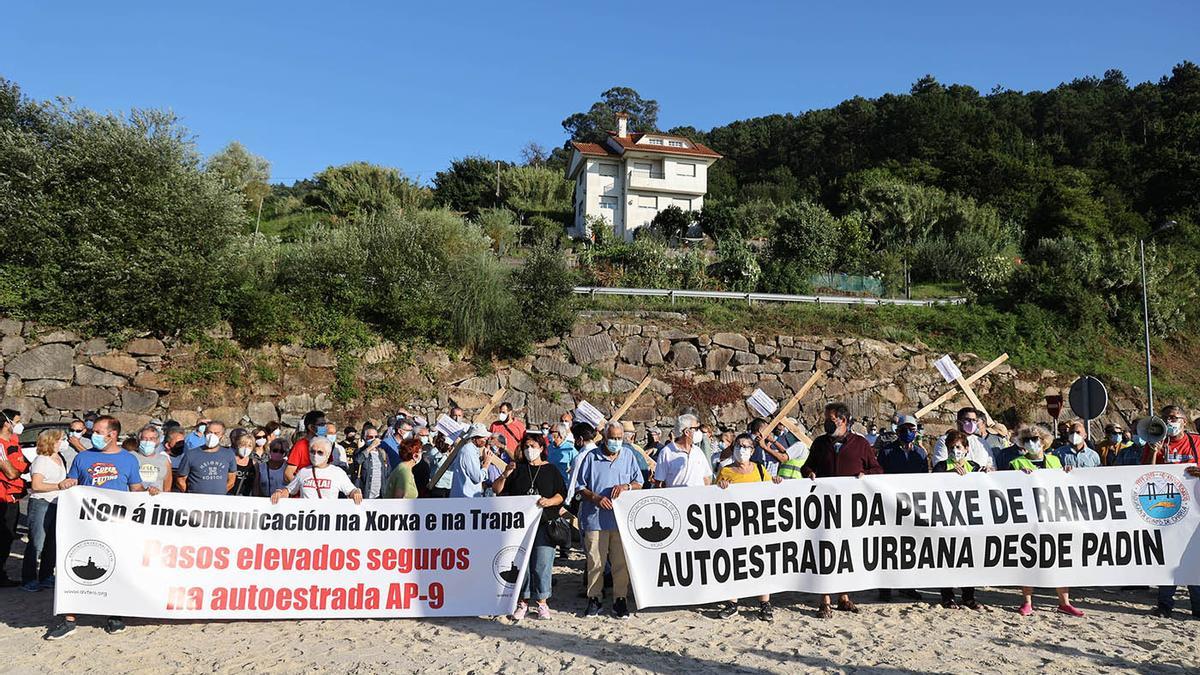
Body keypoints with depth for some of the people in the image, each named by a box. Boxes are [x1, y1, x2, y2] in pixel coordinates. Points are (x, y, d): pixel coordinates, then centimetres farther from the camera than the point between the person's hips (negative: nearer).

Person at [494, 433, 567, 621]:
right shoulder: (517, 468, 12)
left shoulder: (551, 470, 9)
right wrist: (505, 475, -9)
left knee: (541, 564, -3)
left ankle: (542, 601, 9)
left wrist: (550, 501, -15)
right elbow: (497, 490, 9)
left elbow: (561, 494, 5)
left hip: (544, 523, -1)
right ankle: (523, 602, 12)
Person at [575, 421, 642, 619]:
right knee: (595, 561, 3)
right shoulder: (591, 457, 2)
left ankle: (620, 599, 14)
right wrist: (596, 498, -12)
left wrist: (626, 486, -8)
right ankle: (593, 599, 16)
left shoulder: (628, 455, 10)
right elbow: (580, 486, 5)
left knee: (621, 562, 3)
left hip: (622, 518, 2)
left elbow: (639, 483, 13)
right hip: (595, 518, -1)